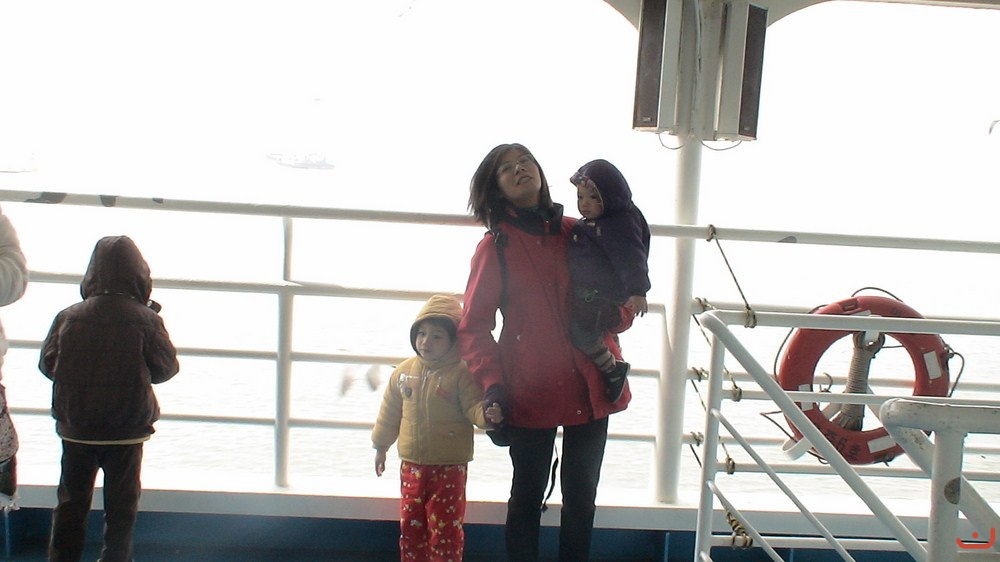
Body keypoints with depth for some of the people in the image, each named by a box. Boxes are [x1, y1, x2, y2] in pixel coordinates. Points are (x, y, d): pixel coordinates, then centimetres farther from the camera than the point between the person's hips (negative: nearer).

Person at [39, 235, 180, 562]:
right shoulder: (145, 320, -14)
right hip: (127, 431, -2)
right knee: (121, 504, 11)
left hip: (76, 430, 2)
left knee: (71, 502, 15)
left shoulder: (68, 316, -7)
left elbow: (47, 364, 2)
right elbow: (165, 368, -6)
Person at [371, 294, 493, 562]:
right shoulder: (404, 372, 3)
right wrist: (380, 445, 19)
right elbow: (390, 412, 13)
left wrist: (486, 414, -39)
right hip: (412, 464, 5)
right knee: (410, 522, 13)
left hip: (450, 466, -5)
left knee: (446, 525, 2)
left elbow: (474, 407, -15)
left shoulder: (461, 374, -13)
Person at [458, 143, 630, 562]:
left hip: (589, 386, 3)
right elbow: (474, 327, -4)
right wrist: (492, 386, -16)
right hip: (530, 391, -3)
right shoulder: (495, 247, -3)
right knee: (528, 495, 9)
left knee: (581, 495, 13)